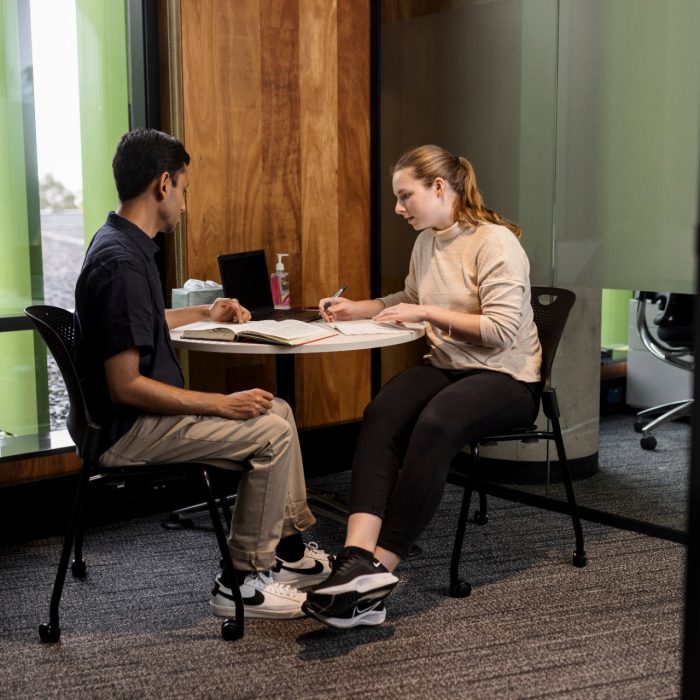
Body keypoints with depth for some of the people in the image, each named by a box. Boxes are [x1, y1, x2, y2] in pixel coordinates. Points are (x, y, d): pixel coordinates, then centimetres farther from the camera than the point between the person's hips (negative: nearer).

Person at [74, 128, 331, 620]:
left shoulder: (124, 245, 9)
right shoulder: (121, 261, -24)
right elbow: (125, 386, -26)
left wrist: (205, 315, 30)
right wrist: (222, 404, -21)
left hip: (147, 412, 10)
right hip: (128, 431, -10)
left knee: (277, 410, 14)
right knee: (272, 432, -14)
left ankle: (288, 545, 22)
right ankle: (243, 580, -2)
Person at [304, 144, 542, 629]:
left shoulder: (495, 242, -12)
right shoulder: (427, 242, 12)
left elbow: (501, 330, -19)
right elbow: (410, 300, 30)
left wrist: (428, 312, -18)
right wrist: (357, 310, 16)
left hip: (507, 377, -6)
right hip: (446, 367, 7)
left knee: (435, 425, -36)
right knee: (380, 416, -26)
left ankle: (380, 566, -32)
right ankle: (359, 556, -41)